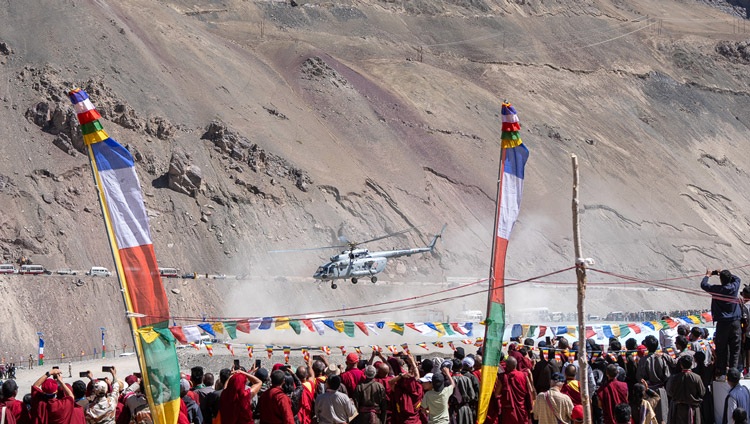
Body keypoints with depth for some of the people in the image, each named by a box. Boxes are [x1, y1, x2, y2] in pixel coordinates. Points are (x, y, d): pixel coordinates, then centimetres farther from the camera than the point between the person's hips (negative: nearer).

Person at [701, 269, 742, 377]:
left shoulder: (717, 289, -10)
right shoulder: (734, 287, -3)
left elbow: (703, 285, 5)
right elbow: (737, 278, 21)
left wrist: (708, 275, 22)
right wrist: (727, 274, 26)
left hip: (722, 322, -2)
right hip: (735, 321, 2)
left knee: (721, 348, 3)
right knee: (735, 348, 5)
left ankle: (722, 371, 3)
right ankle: (733, 369, 2)